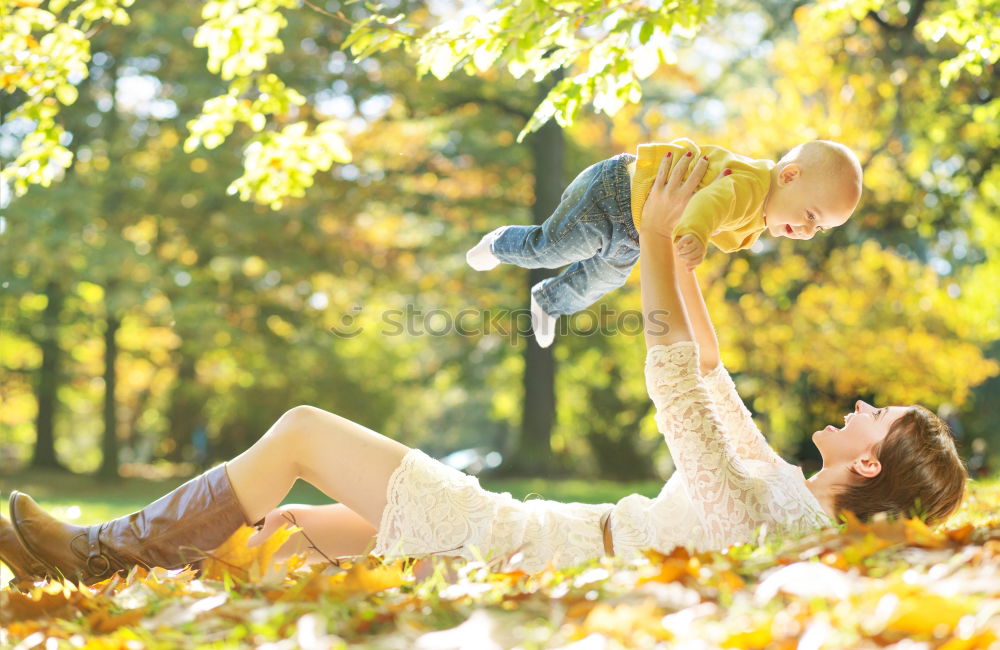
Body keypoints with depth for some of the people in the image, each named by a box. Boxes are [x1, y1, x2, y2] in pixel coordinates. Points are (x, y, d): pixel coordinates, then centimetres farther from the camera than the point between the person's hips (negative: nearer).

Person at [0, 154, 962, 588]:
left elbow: (675, 383, -25)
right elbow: (710, 378, 18)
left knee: (299, 431, -7)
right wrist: (682, 263, 17)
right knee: (287, 523, 15)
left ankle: (109, 553, 6)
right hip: (516, 535, 9)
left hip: (497, 544, -9)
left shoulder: (755, 509, -24)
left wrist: (657, 237, -18)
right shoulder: (783, 489, 5)